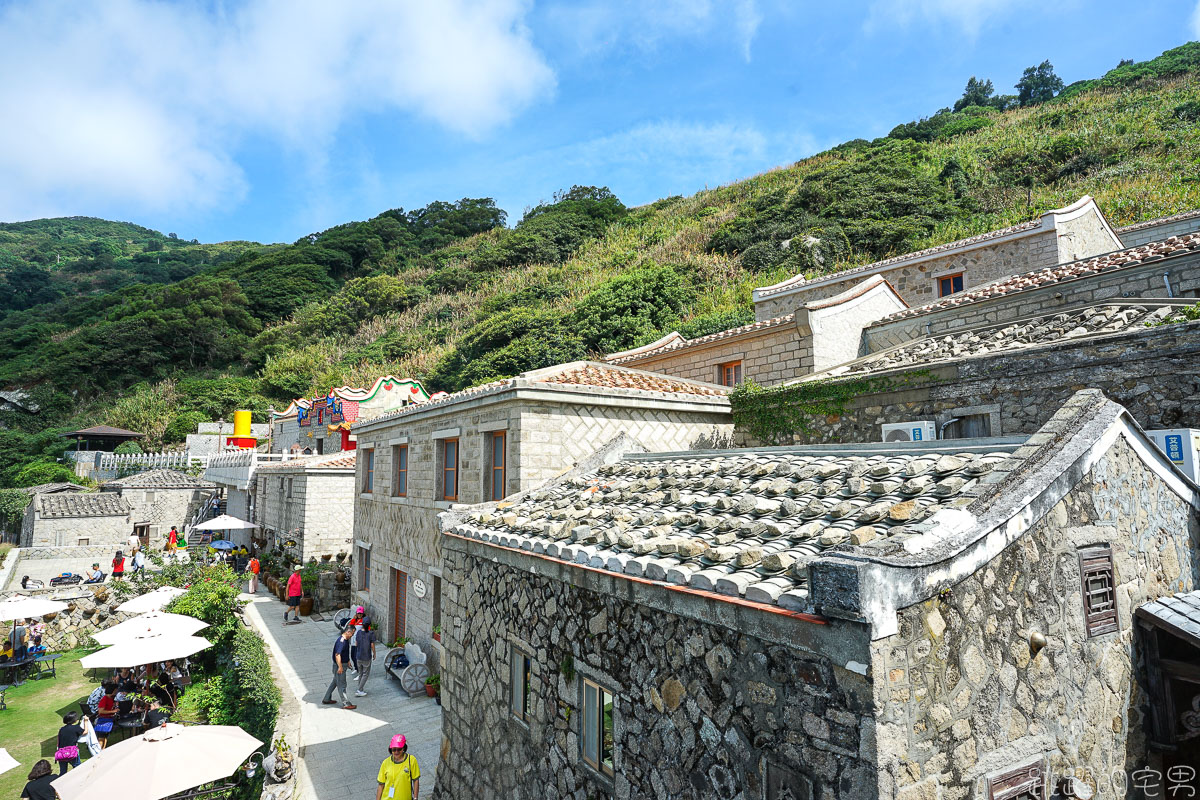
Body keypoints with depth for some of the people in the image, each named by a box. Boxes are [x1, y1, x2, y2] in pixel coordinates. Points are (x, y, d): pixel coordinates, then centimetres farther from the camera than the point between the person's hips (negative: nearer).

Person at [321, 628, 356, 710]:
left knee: (335, 682, 21)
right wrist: (340, 667, -28)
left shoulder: (346, 640, 5)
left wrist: (348, 660, 24)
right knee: (341, 684, -1)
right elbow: (337, 655, -29)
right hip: (340, 666, -10)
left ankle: (327, 699, 34)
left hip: (343, 664, 10)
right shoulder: (341, 641, -26)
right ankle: (345, 704, 6)